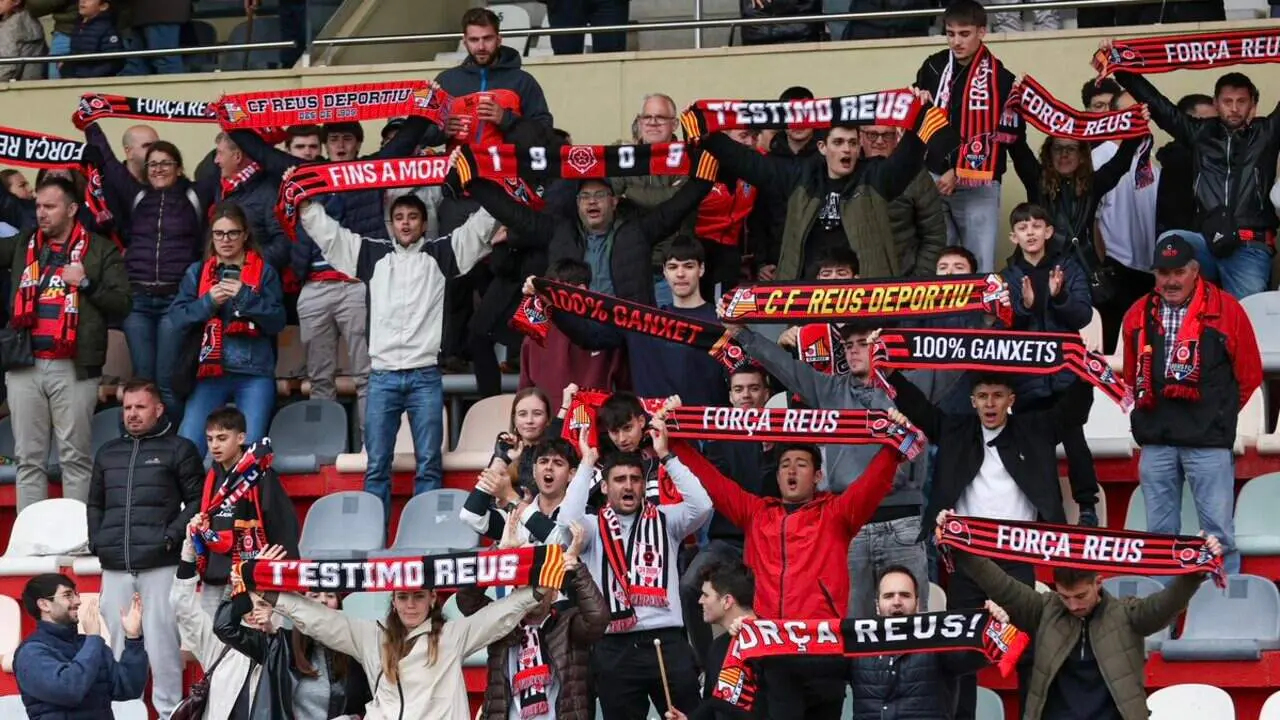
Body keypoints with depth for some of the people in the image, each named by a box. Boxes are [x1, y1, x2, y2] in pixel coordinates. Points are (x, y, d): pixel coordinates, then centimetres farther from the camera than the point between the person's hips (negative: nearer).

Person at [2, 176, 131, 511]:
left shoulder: (100, 251, 4)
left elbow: (121, 304, 0)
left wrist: (86, 283, -12)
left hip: (73, 367, -3)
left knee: (75, 458, -1)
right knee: (29, 458, 5)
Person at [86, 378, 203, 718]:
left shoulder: (179, 449, 5)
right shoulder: (108, 453, 20)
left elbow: (197, 501, 1)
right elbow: (95, 505, 25)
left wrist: (172, 537, -10)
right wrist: (96, 541, 10)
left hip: (160, 566, -5)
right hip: (115, 568, 5)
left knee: (162, 642, -8)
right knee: (119, 643, 4)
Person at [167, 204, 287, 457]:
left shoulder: (264, 272, 10)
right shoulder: (197, 272, 15)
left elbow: (277, 321, 1)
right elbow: (177, 318, 5)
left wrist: (245, 297, -12)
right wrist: (208, 302, -10)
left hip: (255, 373, -1)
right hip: (209, 372, 1)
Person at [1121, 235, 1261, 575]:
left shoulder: (1226, 310, -3)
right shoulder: (1139, 315, 9)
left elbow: (1249, 373, 3)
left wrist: (1221, 414, 6)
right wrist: (1146, 412, 14)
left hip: (1208, 441, -4)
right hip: (1155, 441, 4)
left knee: (1218, 530, -4)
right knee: (1159, 532, 10)